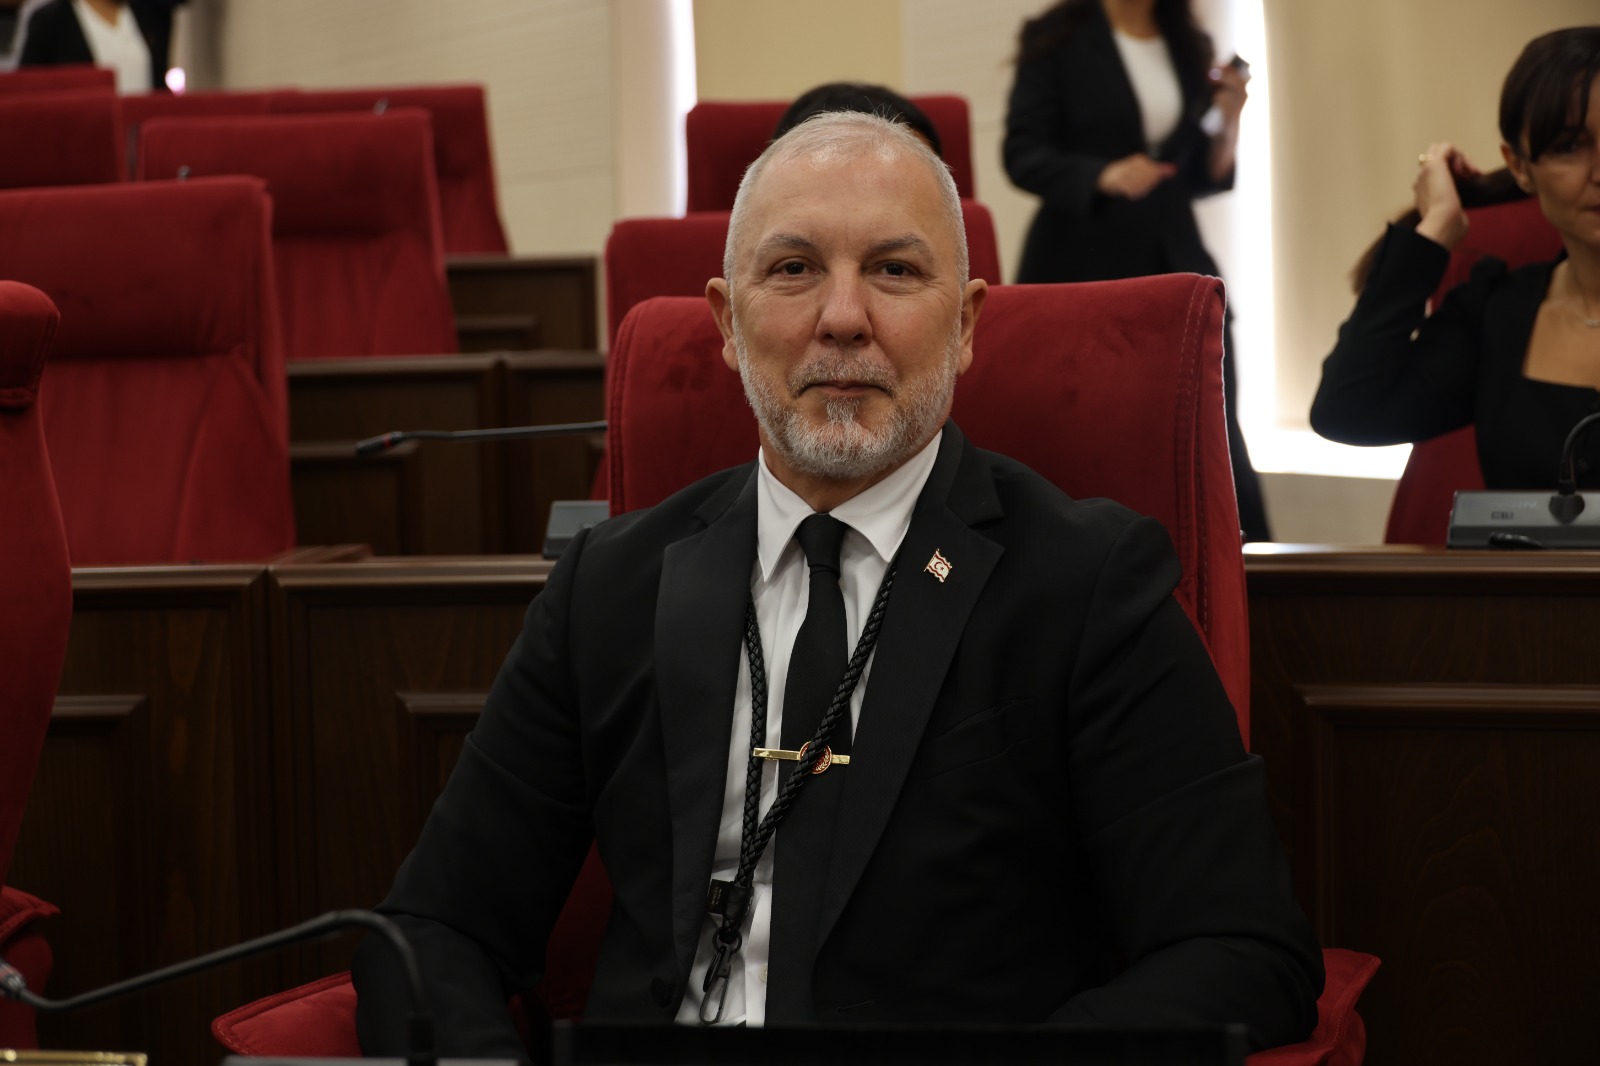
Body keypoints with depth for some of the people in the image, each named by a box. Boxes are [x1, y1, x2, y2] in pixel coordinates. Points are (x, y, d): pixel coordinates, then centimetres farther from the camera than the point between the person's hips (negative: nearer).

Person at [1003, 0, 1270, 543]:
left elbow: (1201, 176, 15)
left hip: (1175, 263, 3)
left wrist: (1227, 120, -4)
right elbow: (1023, 155, -8)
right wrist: (1103, 175, -24)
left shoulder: (1189, 47, 12)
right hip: (1084, 267, -3)